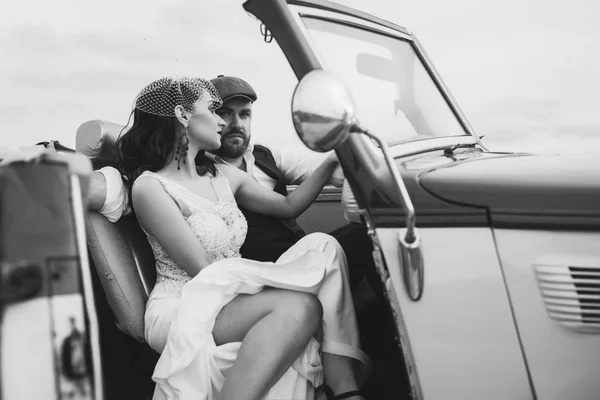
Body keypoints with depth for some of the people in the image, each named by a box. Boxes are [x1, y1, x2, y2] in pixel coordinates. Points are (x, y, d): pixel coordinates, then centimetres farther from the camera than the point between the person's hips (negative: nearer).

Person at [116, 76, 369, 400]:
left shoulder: (223, 176, 15)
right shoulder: (150, 186, -8)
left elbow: (287, 206, 22)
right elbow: (204, 271, -13)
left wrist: (332, 160, 14)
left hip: (235, 301, 7)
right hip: (180, 310, -7)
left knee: (323, 246, -15)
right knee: (299, 306, -30)